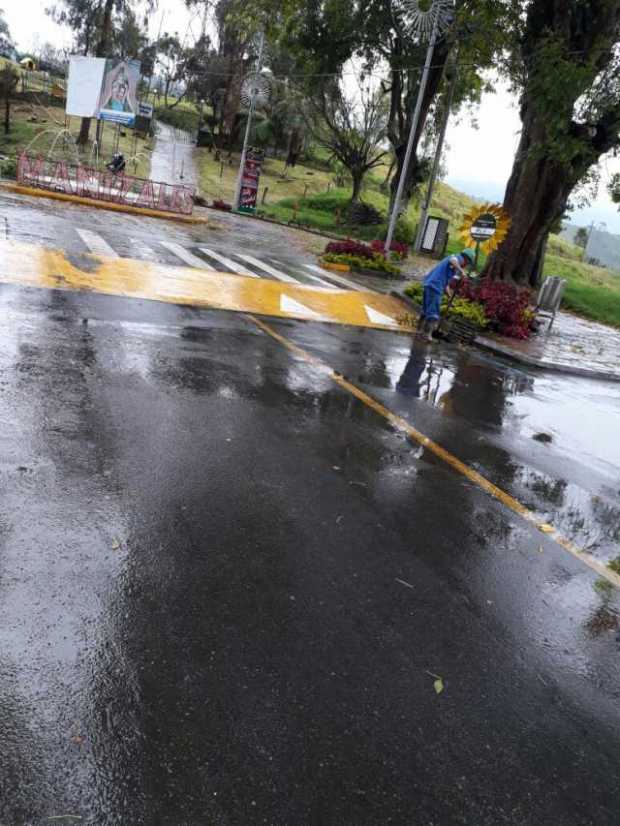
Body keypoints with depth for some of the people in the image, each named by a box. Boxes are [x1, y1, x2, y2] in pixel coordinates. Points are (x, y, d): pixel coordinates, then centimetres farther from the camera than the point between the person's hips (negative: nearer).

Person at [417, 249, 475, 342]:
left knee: (426, 310, 16)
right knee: (433, 312, -6)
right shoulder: (459, 259, 1)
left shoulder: (454, 265, 29)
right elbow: (452, 259, -26)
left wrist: (450, 297, 25)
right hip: (435, 286, -10)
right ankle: (427, 334, -5)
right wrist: (461, 271, -23)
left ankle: (420, 331, 24)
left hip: (429, 284, 10)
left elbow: (446, 283, 29)